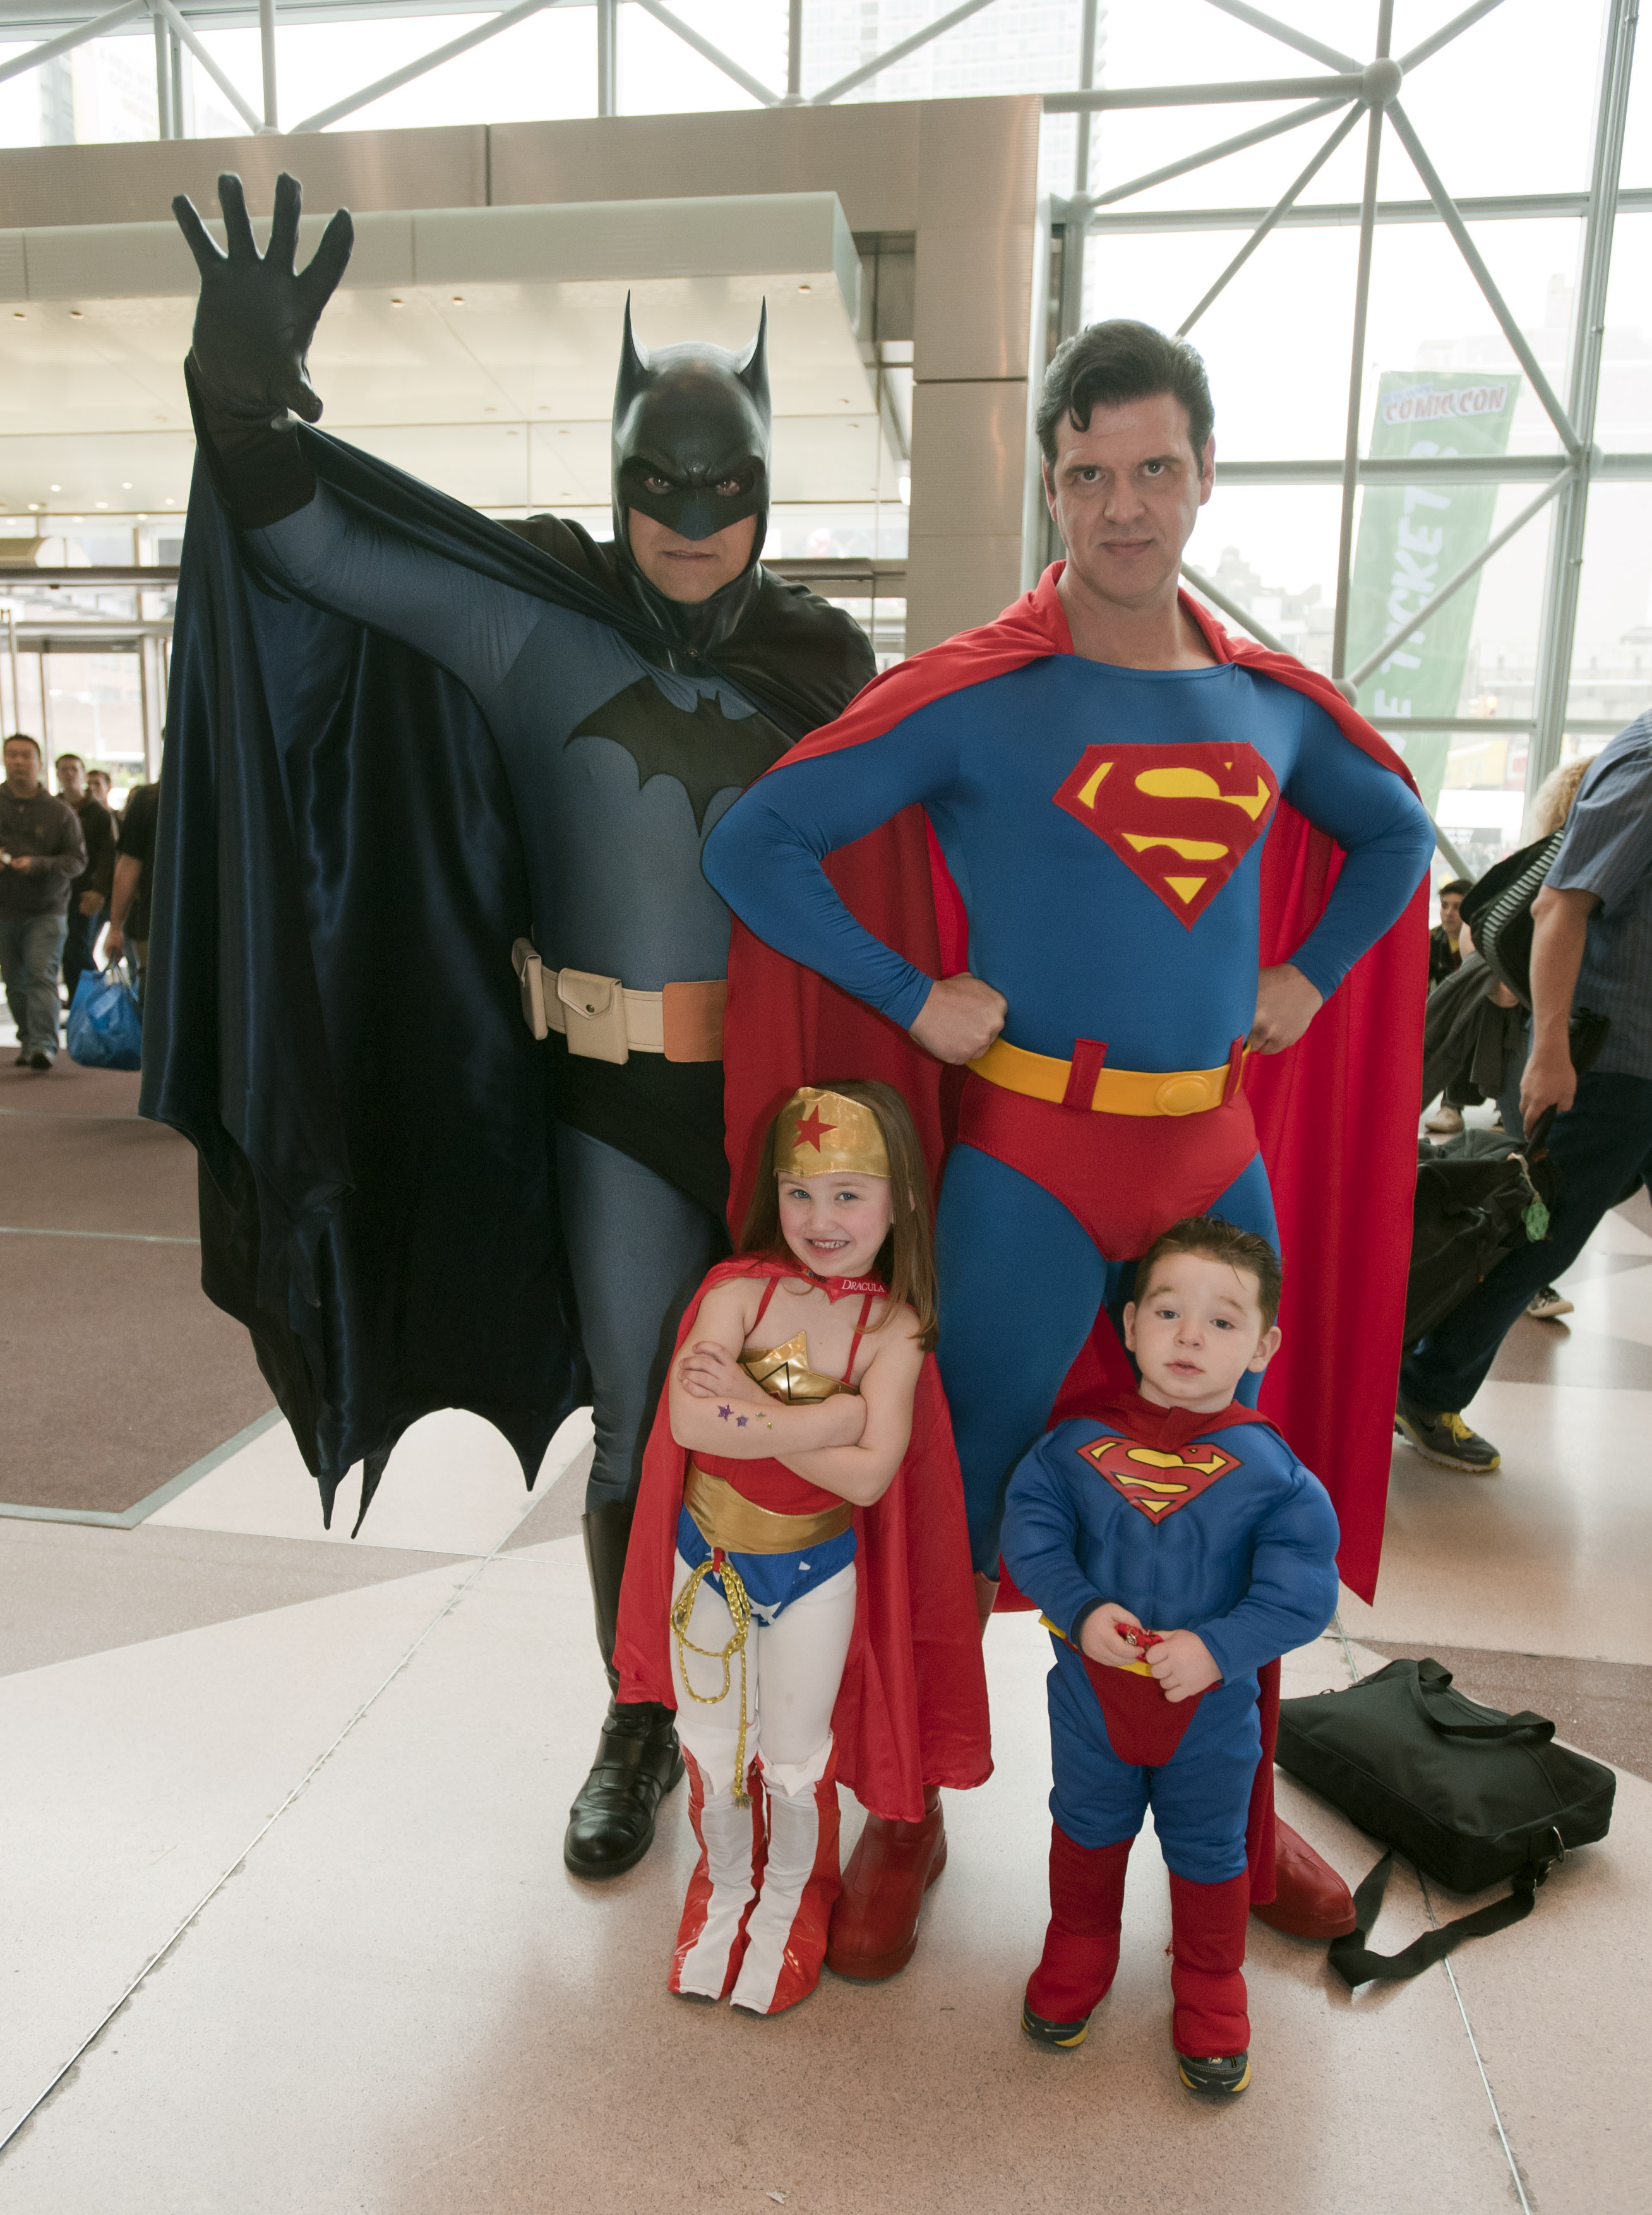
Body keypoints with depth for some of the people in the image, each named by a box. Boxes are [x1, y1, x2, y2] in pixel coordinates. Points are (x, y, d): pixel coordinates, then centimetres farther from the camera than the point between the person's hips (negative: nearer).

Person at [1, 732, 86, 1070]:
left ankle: (44, 1044, -17)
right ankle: (27, 1041, 22)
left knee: (42, 975, -14)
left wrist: (37, 864, -19)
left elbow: (77, 859, -3)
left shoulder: (61, 813, 1)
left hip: (46, 910, -3)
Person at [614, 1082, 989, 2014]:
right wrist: (817, 1419, -29)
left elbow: (867, 1474, -26)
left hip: (816, 1573, -1)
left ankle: (790, 1903, 47)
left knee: (794, 1762, 17)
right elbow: (689, 1421, -28)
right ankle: (726, 1886, 49)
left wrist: (754, 1411, -26)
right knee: (712, 1748, 20)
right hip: (707, 1555, 2)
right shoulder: (740, 1289, -14)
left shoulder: (894, 1330, -16)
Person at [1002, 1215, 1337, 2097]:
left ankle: (1210, 1996, 47)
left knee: (1209, 1853, 21)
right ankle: (1076, 1958, 51)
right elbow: (1030, 1530, -14)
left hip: (1212, 1707, -1)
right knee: (1087, 1832, 24)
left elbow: (1303, 1586, -18)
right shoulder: (1078, 1443, -15)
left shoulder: (1269, 1469, -17)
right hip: (1089, 1692, 1)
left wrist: (1218, 1647, -28)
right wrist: (1081, 1609, -27)